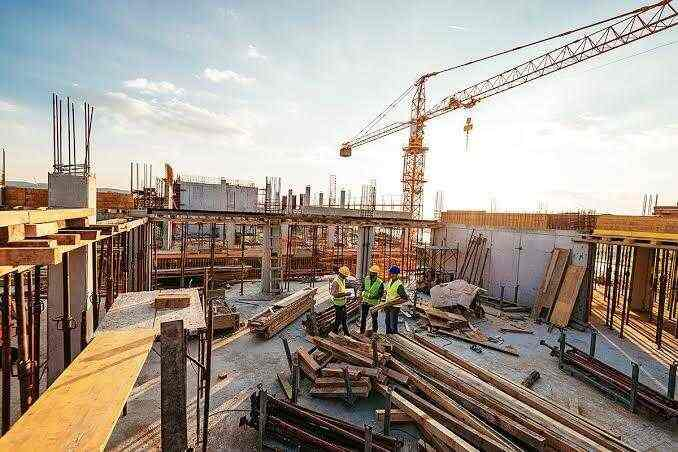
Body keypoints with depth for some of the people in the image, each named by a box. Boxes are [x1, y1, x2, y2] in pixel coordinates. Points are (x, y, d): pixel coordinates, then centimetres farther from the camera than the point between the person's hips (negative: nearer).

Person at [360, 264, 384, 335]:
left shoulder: (380, 283, -16)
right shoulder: (366, 279, -2)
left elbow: (381, 293, -10)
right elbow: (363, 287, 14)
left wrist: (374, 297, -19)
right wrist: (363, 292, 4)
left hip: (374, 302, -4)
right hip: (365, 301, 4)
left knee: (374, 318, 8)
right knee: (363, 316, 12)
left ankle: (374, 331, 26)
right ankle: (362, 330, 26)